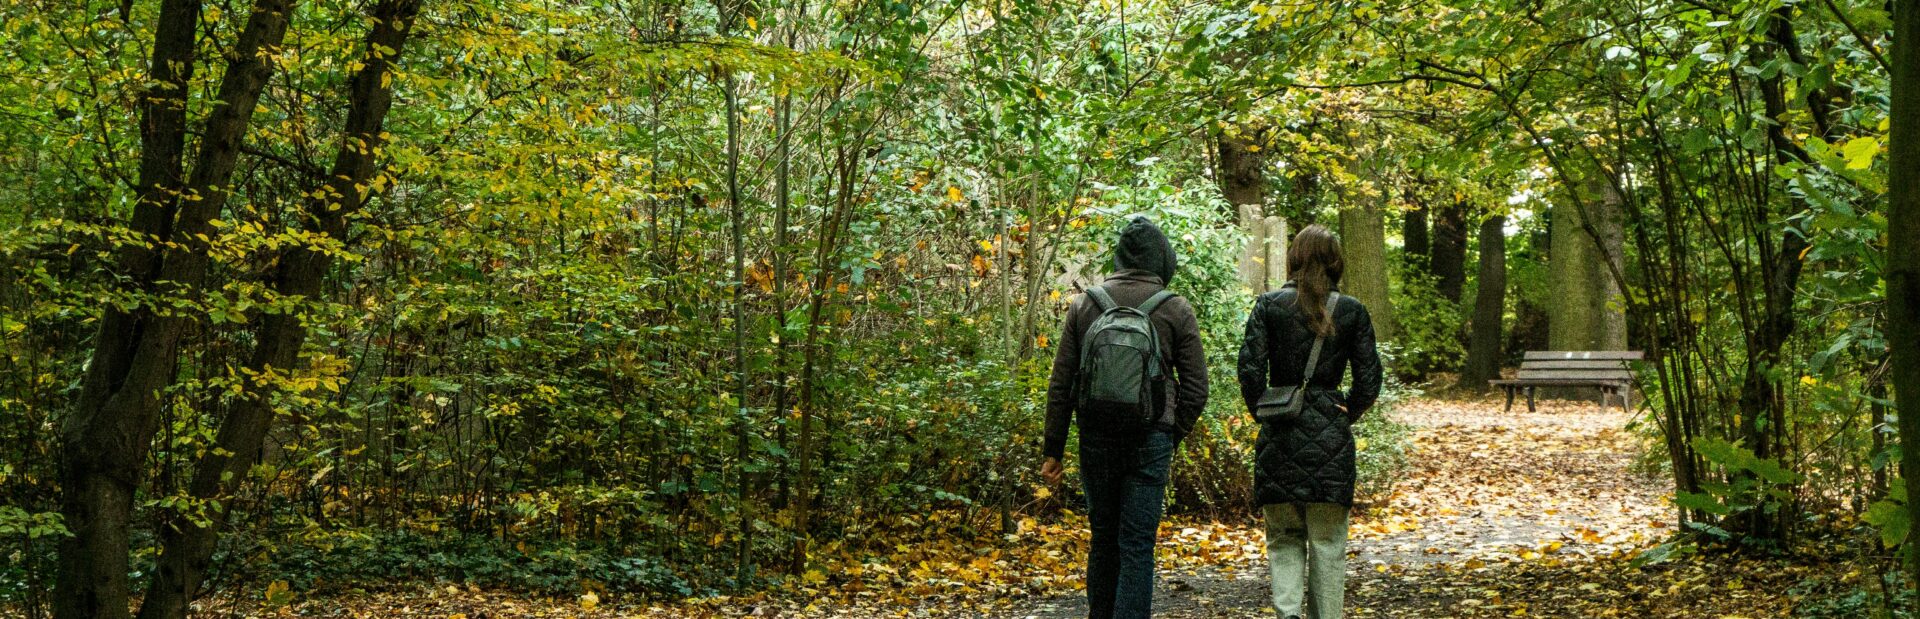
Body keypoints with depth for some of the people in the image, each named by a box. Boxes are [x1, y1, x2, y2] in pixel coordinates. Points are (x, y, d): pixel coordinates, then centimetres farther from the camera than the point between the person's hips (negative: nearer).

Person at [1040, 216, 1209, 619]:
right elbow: (1196, 388, -1)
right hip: (1150, 440, -2)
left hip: (1096, 438, 2)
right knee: (1137, 547, -1)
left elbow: (1060, 384, 3)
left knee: (1103, 538, 17)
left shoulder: (1084, 305, 3)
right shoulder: (1176, 310, -2)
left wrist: (1053, 449, 7)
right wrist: (1172, 436, 13)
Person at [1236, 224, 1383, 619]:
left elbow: (1250, 369, -7)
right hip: (1331, 438, 0)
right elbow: (1369, 378, 1)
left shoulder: (1269, 305, -2)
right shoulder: (1352, 311, 2)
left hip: (1280, 437, 0)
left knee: (1283, 538, 9)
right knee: (1328, 542, 9)